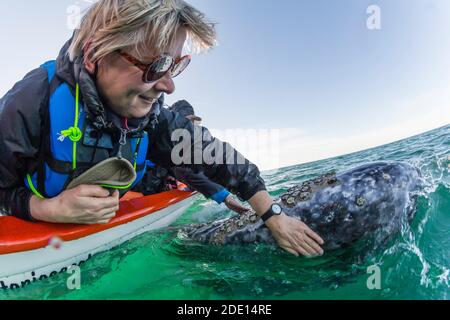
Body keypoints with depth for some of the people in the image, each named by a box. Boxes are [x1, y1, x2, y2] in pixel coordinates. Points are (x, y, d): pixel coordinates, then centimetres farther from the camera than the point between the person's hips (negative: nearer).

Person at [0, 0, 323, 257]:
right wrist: (51, 209, -36)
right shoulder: (35, 101, -29)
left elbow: (216, 156, -13)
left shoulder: (151, 115, -18)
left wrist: (274, 216, -12)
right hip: (33, 236, -3)